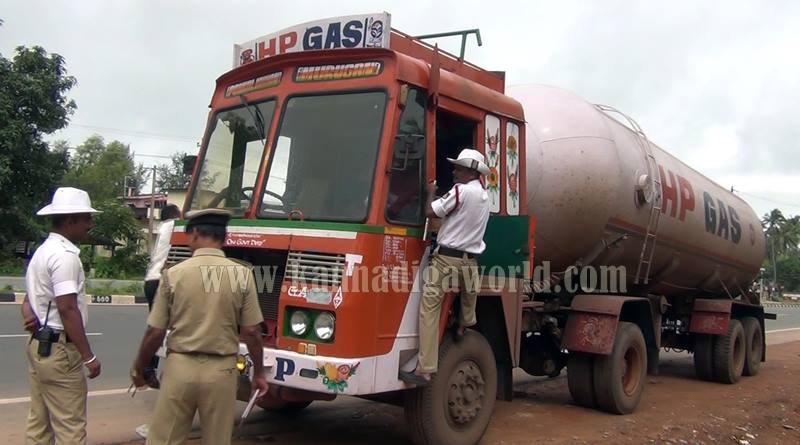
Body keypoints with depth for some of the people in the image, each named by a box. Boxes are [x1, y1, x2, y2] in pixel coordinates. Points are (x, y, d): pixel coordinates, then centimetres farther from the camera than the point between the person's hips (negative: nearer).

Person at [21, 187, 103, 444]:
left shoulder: (43, 251, 15)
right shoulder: (65, 255, -17)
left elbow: (31, 295, 22)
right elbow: (68, 309, -23)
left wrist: (29, 314, 0)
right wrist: (88, 357, -19)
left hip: (39, 346, 10)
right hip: (59, 350, -10)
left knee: (39, 422, 15)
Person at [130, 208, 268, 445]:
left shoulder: (174, 274, -6)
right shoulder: (242, 274, -6)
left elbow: (155, 332, -1)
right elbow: (252, 332, -3)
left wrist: (138, 369, 15)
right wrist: (258, 373, 10)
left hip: (180, 367, 0)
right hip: (221, 371, 1)